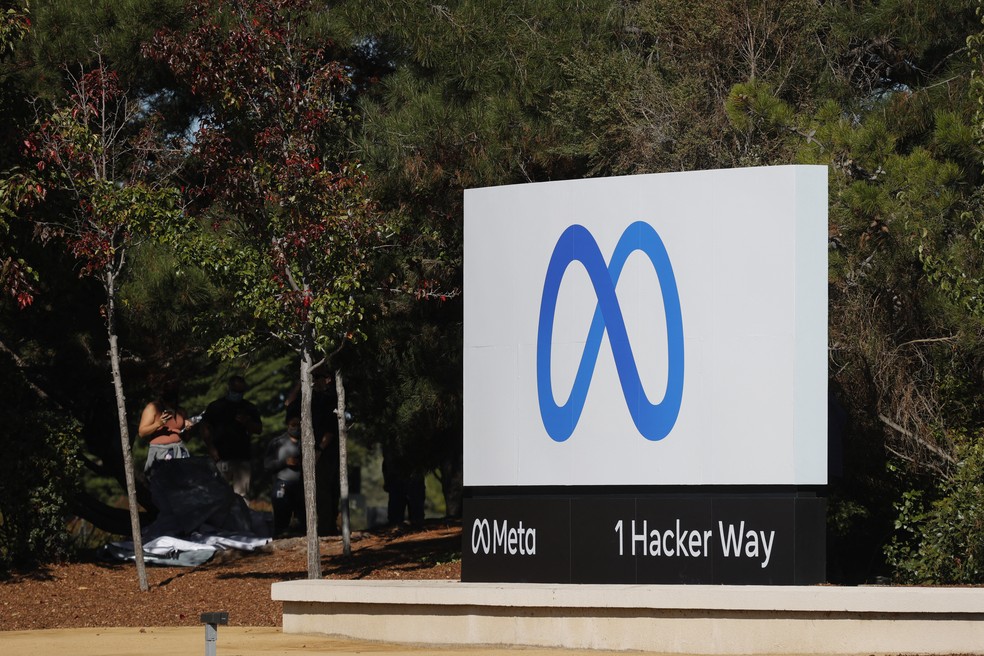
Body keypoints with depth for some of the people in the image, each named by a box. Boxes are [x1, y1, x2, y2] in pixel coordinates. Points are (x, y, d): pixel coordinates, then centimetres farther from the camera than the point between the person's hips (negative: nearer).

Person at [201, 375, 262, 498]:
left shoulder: (249, 408, 17)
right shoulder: (215, 406, 9)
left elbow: (258, 429, 16)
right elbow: (205, 429, 6)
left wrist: (247, 422, -6)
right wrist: (212, 449, -6)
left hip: (243, 456, 2)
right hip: (222, 458, -2)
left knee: (242, 495, -3)